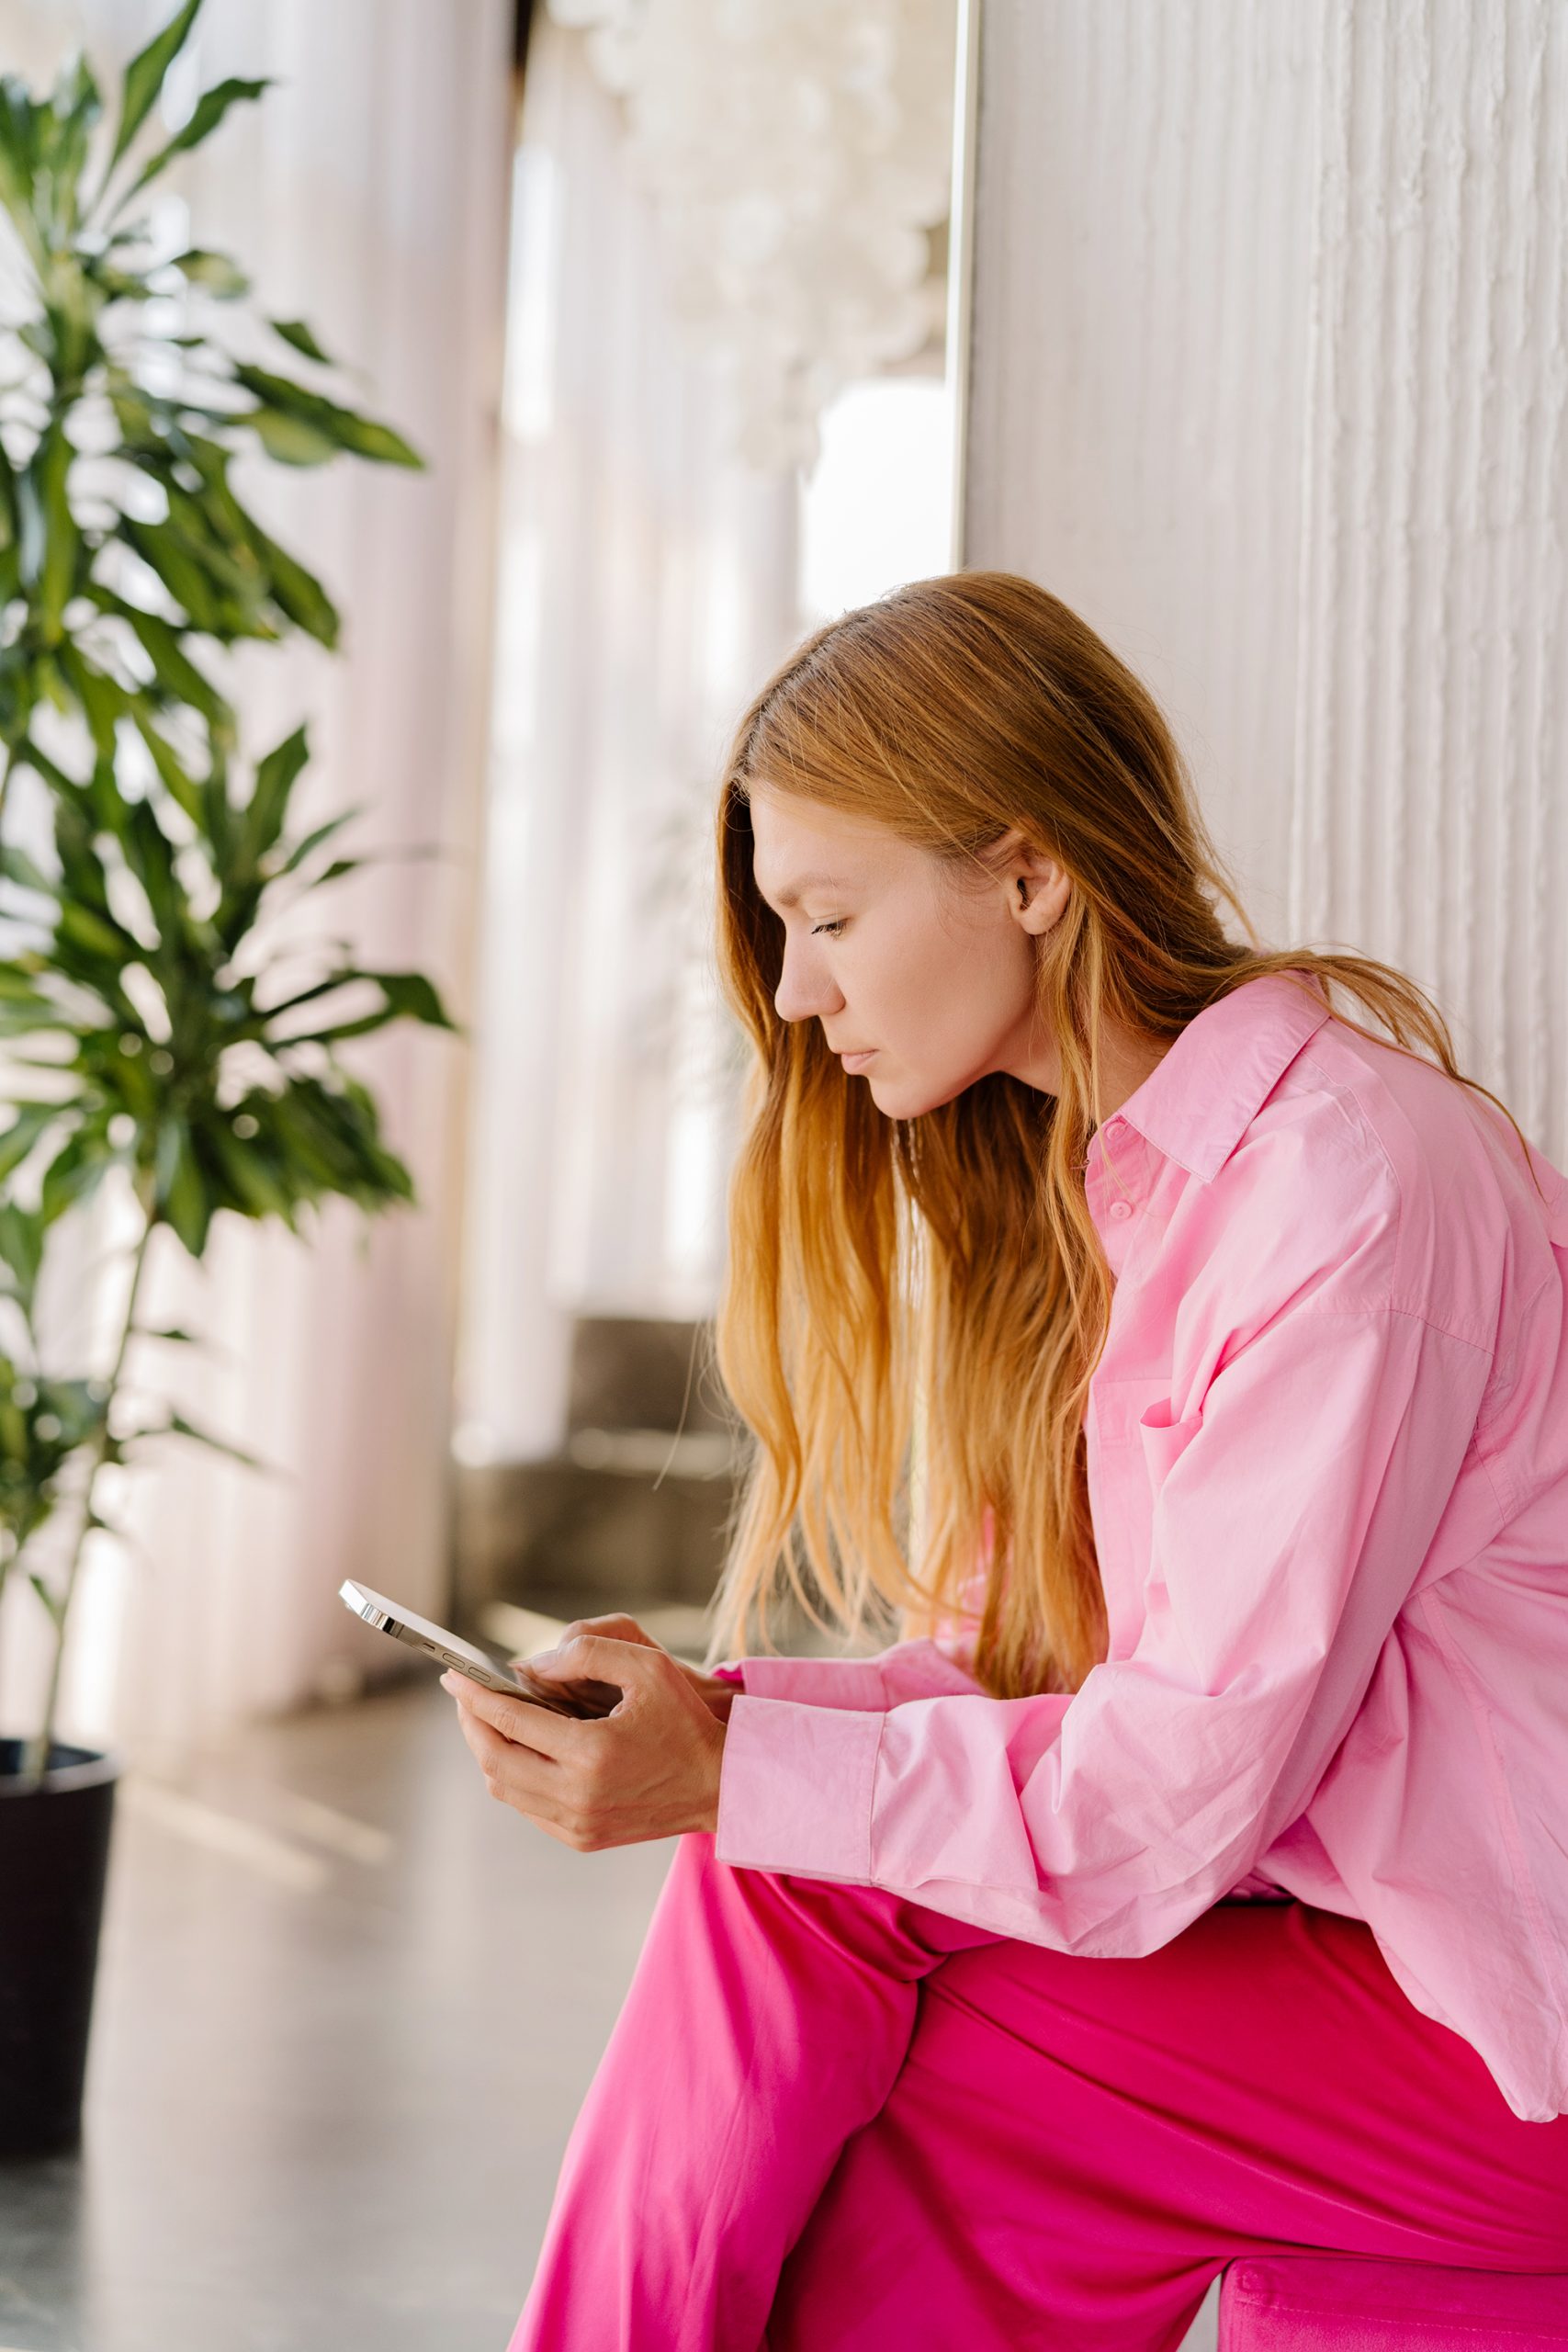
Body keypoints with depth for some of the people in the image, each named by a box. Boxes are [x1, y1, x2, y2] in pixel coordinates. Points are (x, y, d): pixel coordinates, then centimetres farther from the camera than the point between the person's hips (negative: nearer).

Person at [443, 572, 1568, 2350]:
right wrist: (702, 1710, -8)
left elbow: (1178, 1784, -21)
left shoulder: (1348, 1175, -19)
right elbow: (1027, 1668, 6)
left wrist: (733, 1779, -19)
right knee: (780, 1883, -11)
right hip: (1292, 1903, 7)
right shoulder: (1078, 1173, 7)